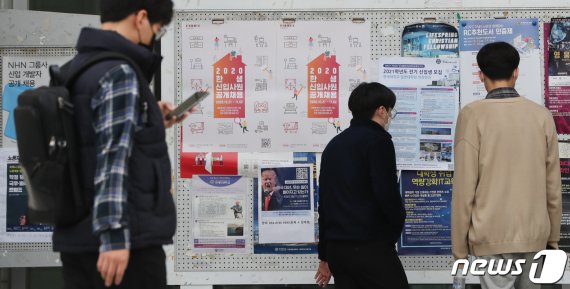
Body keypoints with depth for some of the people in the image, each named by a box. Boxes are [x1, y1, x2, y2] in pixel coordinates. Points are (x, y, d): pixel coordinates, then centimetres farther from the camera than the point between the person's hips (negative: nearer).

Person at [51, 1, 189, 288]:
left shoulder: (74, 69, 13)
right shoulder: (119, 73, -13)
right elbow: (113, 157, -21)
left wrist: (152, 122, 23)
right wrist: (114, 235, -24)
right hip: (130, 238, -8)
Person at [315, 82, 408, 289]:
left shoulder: (334, 144, 18)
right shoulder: (377, 140, -6)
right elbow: (387, 193, -16)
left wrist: (325, 255, 24)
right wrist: (397, 226, 5)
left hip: (336, 246, 8)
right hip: (370, 245, -8)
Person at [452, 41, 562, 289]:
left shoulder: (473, 115, -8)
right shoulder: (541, 115, 2)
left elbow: (464, 185, -9)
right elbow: (553, 185, 6)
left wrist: (459, 244, -2)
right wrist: (553, 234, 17)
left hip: (494, 234, -4)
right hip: (534, 232, 4)